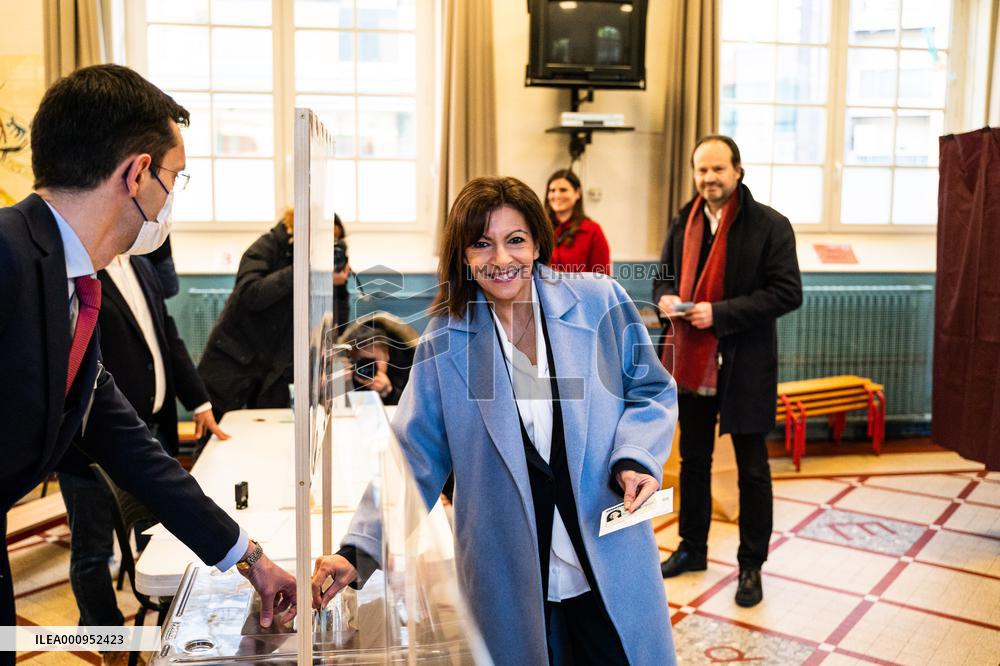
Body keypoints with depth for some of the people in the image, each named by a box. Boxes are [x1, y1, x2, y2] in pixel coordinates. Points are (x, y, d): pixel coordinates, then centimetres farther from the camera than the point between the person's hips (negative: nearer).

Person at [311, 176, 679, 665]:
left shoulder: (599, 303, -6)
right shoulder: (445, 341, -4)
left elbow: (652, 392, 5)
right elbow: (412, 458, -2)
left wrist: (634, 460, -13)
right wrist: (359, 551, -11)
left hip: (609, 566, 1)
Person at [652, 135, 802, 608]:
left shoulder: (770, 225, -9)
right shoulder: (683, 223, 7)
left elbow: (787, 293, -14)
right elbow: (664, 276, 16)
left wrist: (721, 313, -22)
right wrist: (665, 299, -8)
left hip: (745, 365, -5)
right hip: (691, 360, 5)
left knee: (752, 470, 8)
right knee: (693, 460, 18)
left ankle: (751, 565, 24)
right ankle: (693, 548, 36)